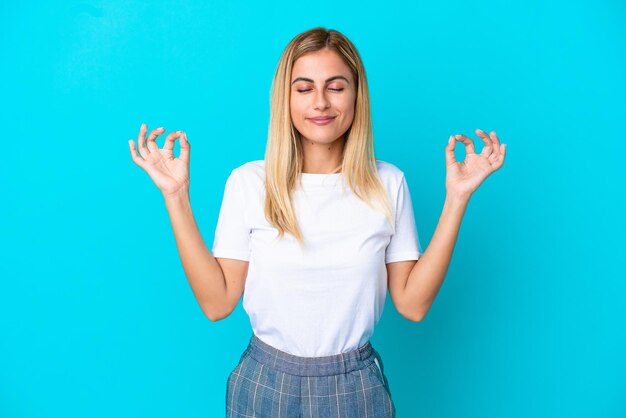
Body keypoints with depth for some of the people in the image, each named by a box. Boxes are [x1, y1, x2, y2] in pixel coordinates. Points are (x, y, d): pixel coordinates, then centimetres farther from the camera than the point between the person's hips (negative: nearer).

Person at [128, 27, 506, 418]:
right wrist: (176, 196, -13)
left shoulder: (388, 183, -6)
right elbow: (217, 302, -9)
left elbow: (413, 304, -7)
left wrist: (456, 198, -11)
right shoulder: (249, 181, -9)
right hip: (265, 384, 0)